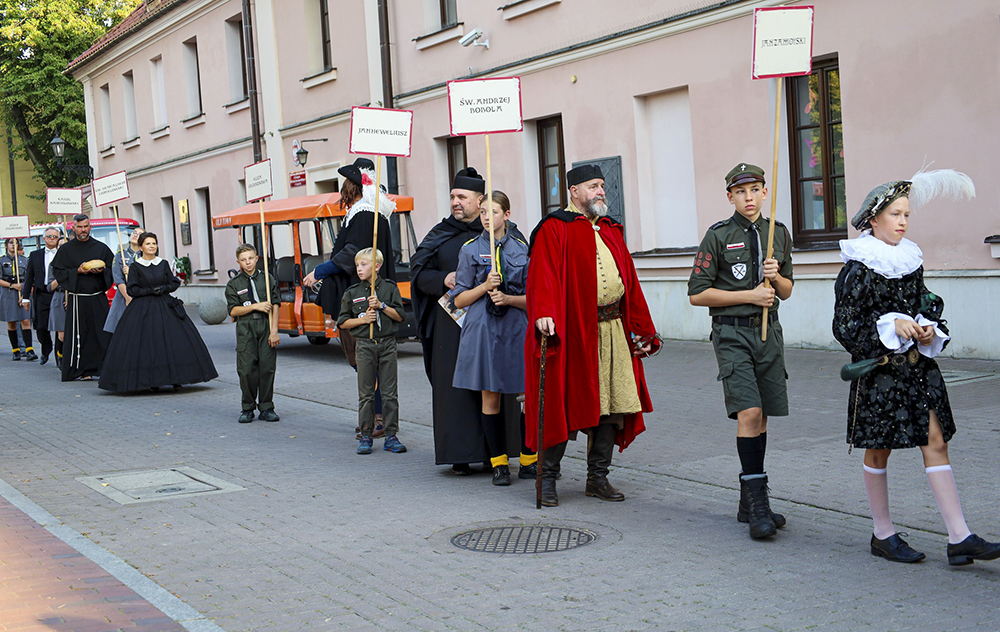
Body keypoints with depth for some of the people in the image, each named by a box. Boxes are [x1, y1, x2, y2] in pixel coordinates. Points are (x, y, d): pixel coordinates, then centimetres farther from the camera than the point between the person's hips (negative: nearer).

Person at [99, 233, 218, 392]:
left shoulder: (163, 264, 9)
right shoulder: (135, 266, -1)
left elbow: (175, 283, 10)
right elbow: (132, 290, -5)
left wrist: (163, 288, -8)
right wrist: (151, 290, -13)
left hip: (165, 307, 3)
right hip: (143, 310, -3)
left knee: (173, 341, -4)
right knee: (146, 346, -7)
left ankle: (175, 379, 0)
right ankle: (151, 381, 1)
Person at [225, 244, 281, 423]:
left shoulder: (268, 279, 8)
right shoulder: (234, 284, 7)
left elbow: (275, 306, 4)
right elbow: (233, 310, 1)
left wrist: (274, 331, -5)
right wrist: (256, 306, -11)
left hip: (266, 328, 1)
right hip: (245, 329, 0)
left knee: (267, 367, -1)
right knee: (246, 369, -5)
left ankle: (266, 408, 8)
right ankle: (248, 408, 8)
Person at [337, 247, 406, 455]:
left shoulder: (389, 288, 3)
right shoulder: (352, 293, 5)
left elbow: (399, 316, 0)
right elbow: (342, 323, 5)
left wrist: (381, 305, -12)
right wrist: (363, 319, -9)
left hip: (387, 344, 0)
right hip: (364, 346, 0)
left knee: (390, 392, 1)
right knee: (366, 393, 2)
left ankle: (391, 436, 6)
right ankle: (366, 436, 8)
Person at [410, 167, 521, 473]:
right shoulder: (441, 235, 10)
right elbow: (419, 272, 10)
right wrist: (443, 279, -9)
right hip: (451, 322, 2)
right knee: (455, 384, 0)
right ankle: (461, 453, 6)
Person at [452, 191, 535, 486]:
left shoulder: (522, 249, 7)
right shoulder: (471, 250, 5)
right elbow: (459, 300, 5)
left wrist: (508, 298, -10)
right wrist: (485, 286, -11)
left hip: (517, 329, 1)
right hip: (483, 329, -1)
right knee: (490, 397, 1)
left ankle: (528, 461, 12)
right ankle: (499, 464, 11)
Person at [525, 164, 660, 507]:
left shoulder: (611, 231, 18)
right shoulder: (554, 229, -2)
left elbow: (630, 283, 19)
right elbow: (543, 274, -14)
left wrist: (642, 330, 16)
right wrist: (543, 313, -30)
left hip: (613, 333, 7)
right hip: (570, 332, -6)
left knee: (611, 405, 7)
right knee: (563, 406, -3)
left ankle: (598, 478, 18)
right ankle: (547, 477, 9)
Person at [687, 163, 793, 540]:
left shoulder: (779, 234, 12)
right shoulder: (718, 236, -4)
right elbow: (697, 293, -6)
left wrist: (777, 276, -4)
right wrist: (749, 295, -10)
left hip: (768, 331, 5)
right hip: (732, 332, -5)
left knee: (762, 417, 8)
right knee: (749, 412, -17)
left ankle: (749, 503, 18)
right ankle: (757, 500, -12)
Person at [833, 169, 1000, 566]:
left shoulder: (911, 260, 10)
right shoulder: (857, 268, -8)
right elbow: (845, 327, -9)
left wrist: (929, 330, -1)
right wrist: (891, 326, -19)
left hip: (917, 365, 6)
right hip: (878, 367, -5)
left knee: (935, 440, -2)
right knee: (879, 449, 5)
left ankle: (960, 538, -4)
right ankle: (882, 535, 19)